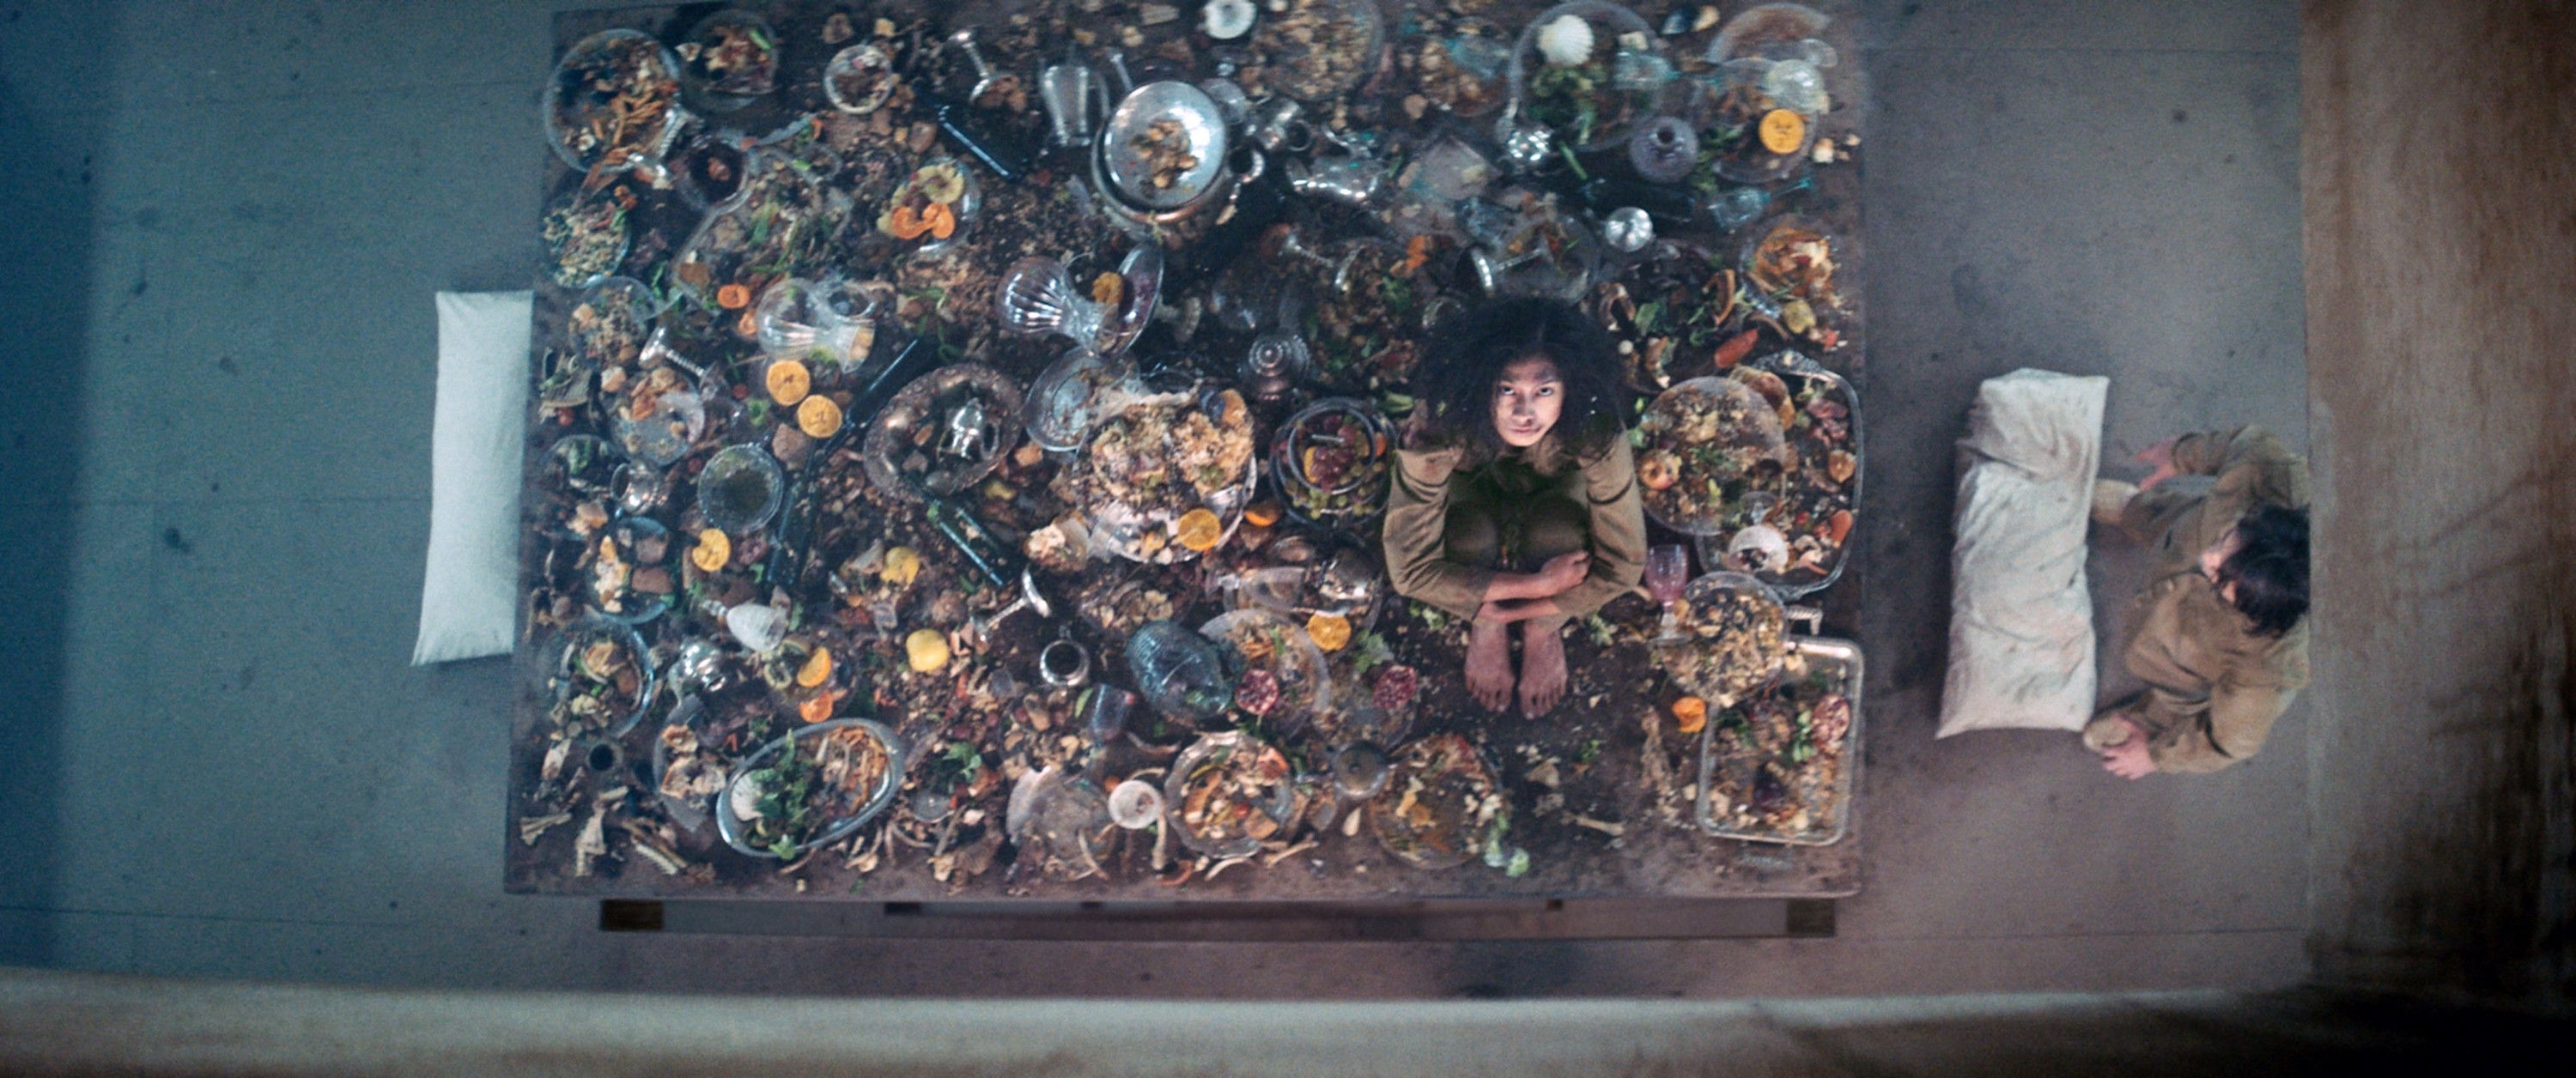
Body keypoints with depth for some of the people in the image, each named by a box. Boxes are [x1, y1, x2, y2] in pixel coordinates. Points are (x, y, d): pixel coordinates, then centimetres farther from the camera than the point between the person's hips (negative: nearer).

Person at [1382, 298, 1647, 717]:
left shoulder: (1595, 433, -39)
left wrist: (1499, 611, -25)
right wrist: (1538, 585, -36)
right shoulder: (1434, 430, -41)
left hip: (1554, 489, 0)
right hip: (1475, 488, 0)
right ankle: (1485, 631, 1)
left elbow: (1623, 565, -29)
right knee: (1469, 536, -33)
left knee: (1556, 530, -33)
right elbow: (1409, 569, -36)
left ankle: (1544, 631, 0)